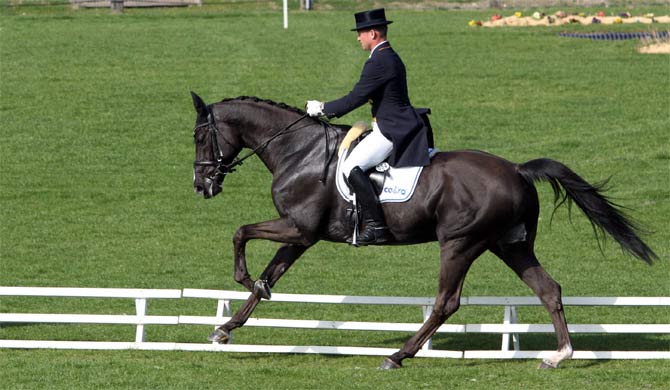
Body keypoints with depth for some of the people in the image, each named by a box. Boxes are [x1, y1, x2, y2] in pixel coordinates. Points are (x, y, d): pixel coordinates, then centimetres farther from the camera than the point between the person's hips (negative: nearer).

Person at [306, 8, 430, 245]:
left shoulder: (378, 63, -17)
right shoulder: (391, 58, 16)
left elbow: (356, 98, -17)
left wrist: (324, 109, -6)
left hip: (391, 132, -11)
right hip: (400, 126, 11)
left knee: (352, 168, -21)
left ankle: (375, 226, -24)